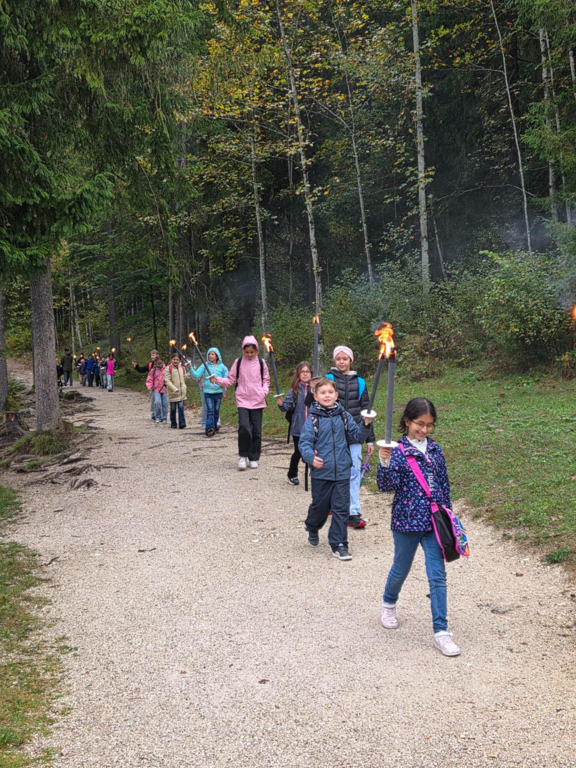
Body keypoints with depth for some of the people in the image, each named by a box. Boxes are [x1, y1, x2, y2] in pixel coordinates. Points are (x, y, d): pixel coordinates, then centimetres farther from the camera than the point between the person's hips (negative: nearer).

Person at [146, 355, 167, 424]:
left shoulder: (166, 369, 3)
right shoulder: (153, 370, 3)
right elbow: (149, 380, 5)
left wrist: (167, 382, -13)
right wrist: (149, 386, -13)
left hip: (165, 389, 1)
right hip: (156, 390, -1)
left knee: (165, 404, 4)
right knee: (157, 402, -18)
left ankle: (164, 419, 19)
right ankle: (158, 418, -1)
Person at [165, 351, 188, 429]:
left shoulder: (182, 368, 7)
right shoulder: (168, 369, -8)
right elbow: (167, 381, -12)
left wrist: (184, 387, 8)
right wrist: (175, 389, -19)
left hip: (181, 393, 3)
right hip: (172, 393, -2)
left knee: (181, 408, -5)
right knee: (173, 409, 7)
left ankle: (182, 424, -7)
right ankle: (173, 424, 18)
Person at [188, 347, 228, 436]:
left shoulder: (222, 367, 0)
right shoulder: (205, 365, 0)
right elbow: (196, 375, -7)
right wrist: (190, 368, -23)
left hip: (218, 392, 1)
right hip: (207, 392, -1)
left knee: (216, 411, 12)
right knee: (210, 411, -11)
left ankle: (215, 427, 27)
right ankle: (209, 428, -18)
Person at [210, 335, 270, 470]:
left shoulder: (261, 363, 4)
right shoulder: (238, 362, 3)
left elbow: (266, 380, 12)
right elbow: (230, 380, 5)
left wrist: (264, 391, -6)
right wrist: (217, 379, -11)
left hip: (258, 401, 1)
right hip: (243, 400, -1)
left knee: (256, 430, 3)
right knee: (244, 427, -16)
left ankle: (254, 458, 17)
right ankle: (243, 456, 2)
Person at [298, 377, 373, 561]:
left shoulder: (344, 416, 4)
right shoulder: (313, 419, -7)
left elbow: (356, 436, 6)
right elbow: (304, 442, -11)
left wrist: (365, 426, -11)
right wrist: (310, 457, -29)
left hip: (342, 472, 2)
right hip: (321, 472, -2)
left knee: (341, 509, 3)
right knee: (320, 506, 14)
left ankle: (339, 545, 13)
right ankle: (312, 529, 44)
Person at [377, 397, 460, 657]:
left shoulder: (435, 449, 3)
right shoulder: (397, 451, -12)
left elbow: (444, 483, 11)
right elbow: (386, 485, -20)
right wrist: (384, 463, -38)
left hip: (433, 521, 3)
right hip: (407, 521, -3)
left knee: (438, 575, 0)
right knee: (401, 569, 17)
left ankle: (441, 631, 6)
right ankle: (388, 604, 46)